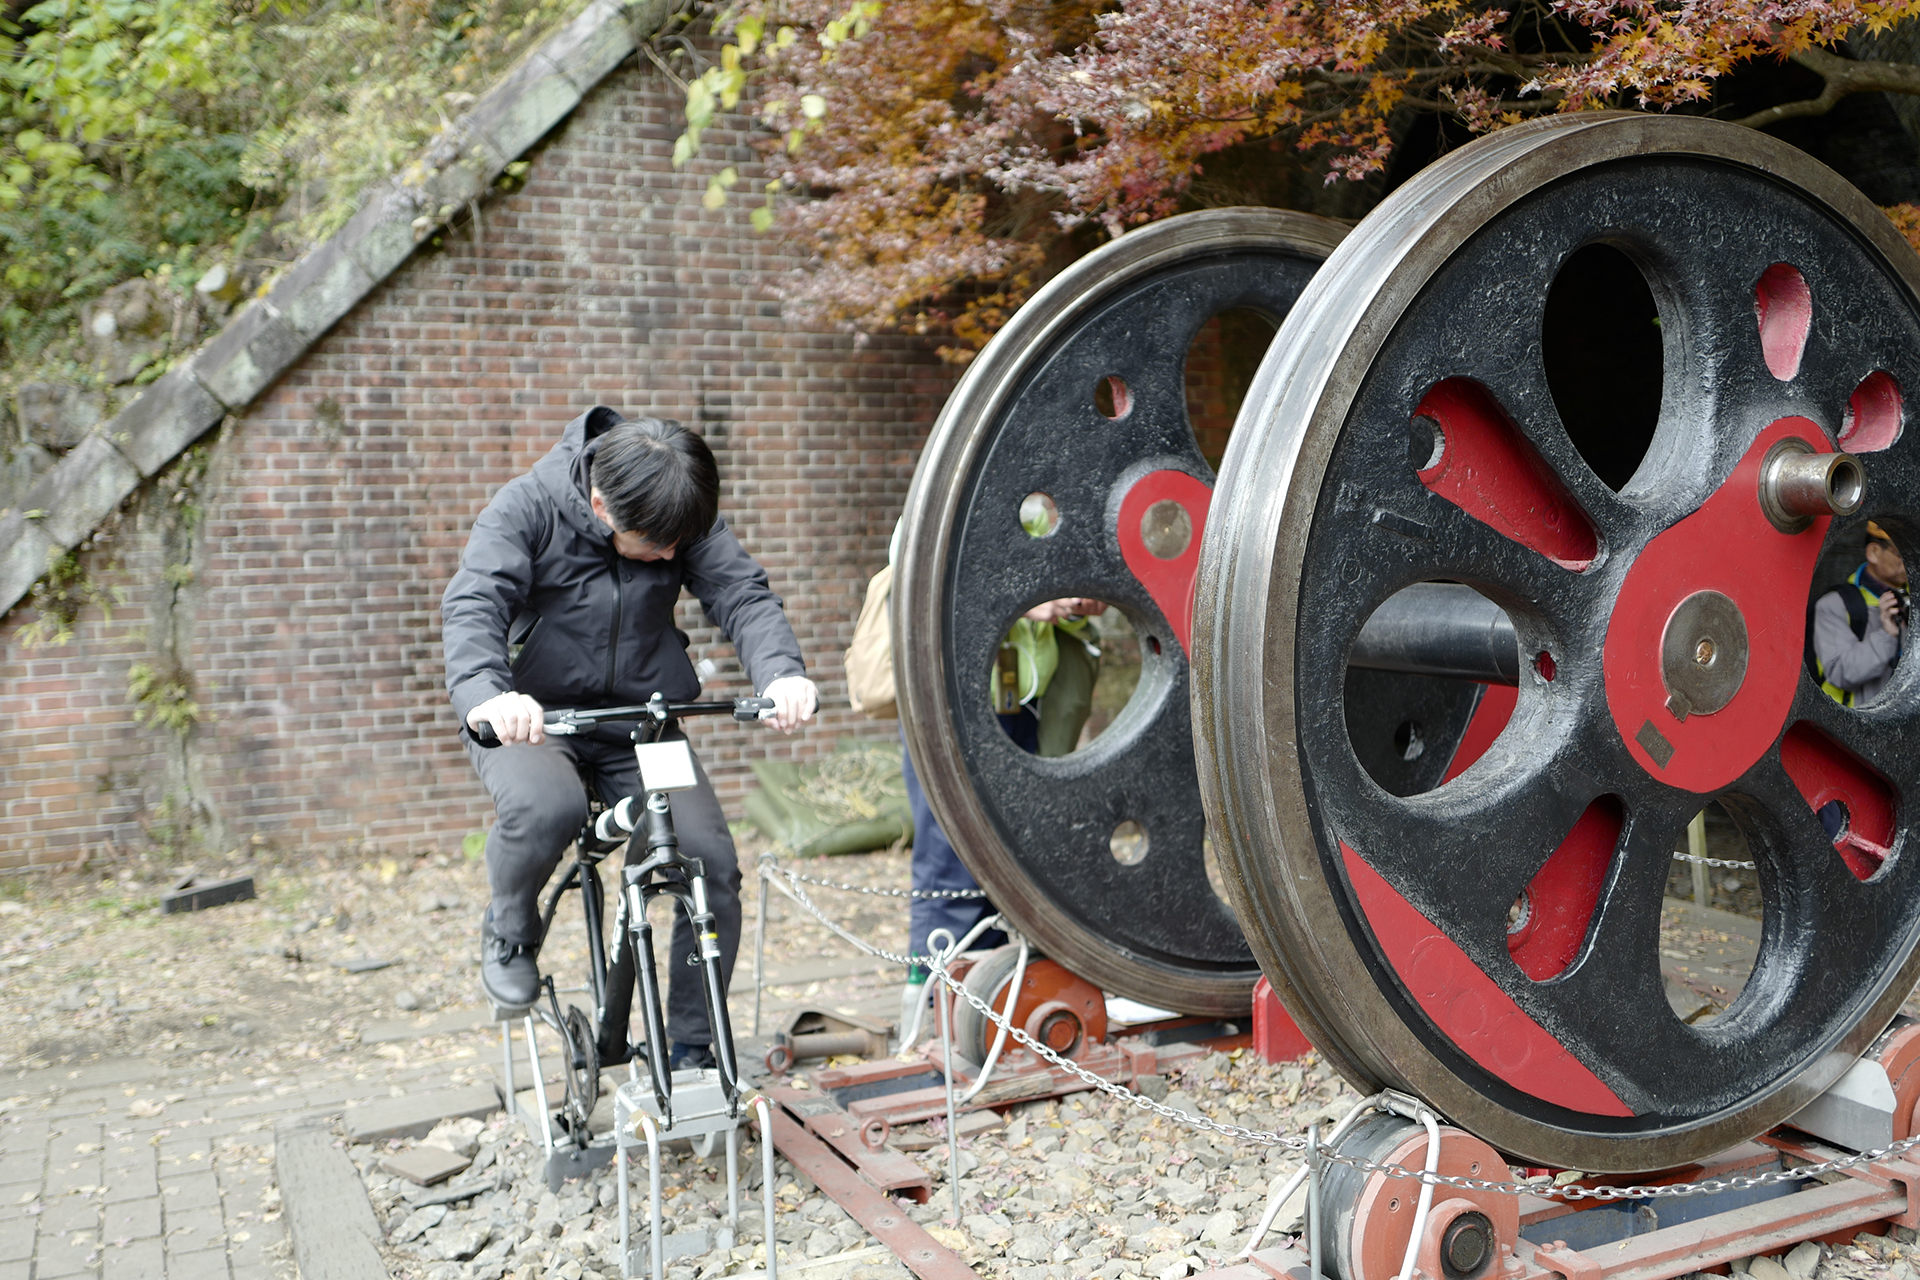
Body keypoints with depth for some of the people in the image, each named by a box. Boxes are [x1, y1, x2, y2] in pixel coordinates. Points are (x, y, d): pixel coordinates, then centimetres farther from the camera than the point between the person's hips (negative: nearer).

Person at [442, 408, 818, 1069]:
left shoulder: (683, 519, -7)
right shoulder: (525, 509, -16)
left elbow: (741, 592, -18)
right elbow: (473, 605, -29)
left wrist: (784, 674, -39)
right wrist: (486, 694, -50)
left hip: (640, 723, 3)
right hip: (531, 718, -3)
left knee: (712, 865, -14)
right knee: (545, 808, -37)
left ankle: (690, 1050, 6)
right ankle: (509, 931, -1)